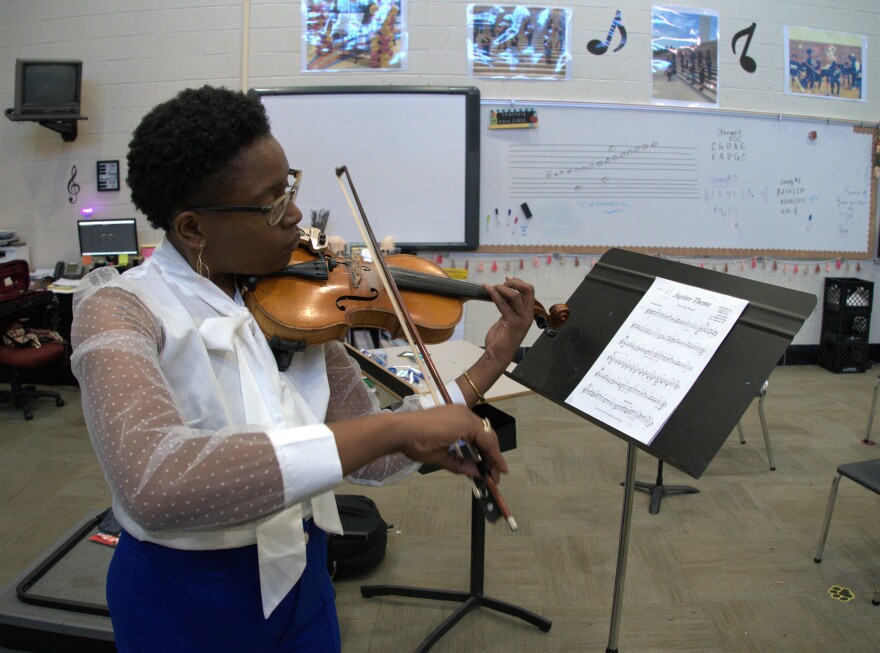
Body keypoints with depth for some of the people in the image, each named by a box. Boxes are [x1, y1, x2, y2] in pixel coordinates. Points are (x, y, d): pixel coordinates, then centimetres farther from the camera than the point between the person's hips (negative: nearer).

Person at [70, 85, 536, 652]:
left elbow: (373, 459, -5)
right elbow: (154, 485, -40)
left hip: (302, 583, 4)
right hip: (183, 604, -4)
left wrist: (493, 362, -9)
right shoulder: (120, 307, -20)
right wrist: (394, 427, -42)